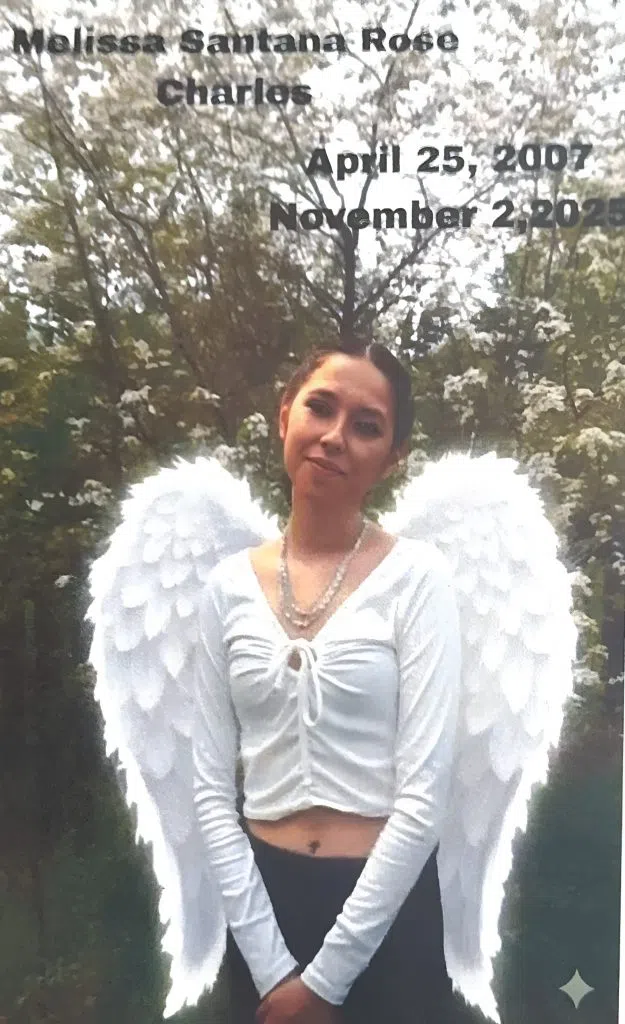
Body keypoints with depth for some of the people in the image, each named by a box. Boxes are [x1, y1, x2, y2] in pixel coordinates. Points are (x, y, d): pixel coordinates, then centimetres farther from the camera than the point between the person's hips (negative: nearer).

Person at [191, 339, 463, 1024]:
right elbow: (212, 784, -1)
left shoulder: (415, 575, -11)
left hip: (386, 907, -2)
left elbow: (423, 795, -13)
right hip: (264, 900, 3)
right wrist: (271, 963, -6)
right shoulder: (229, 586, -3)